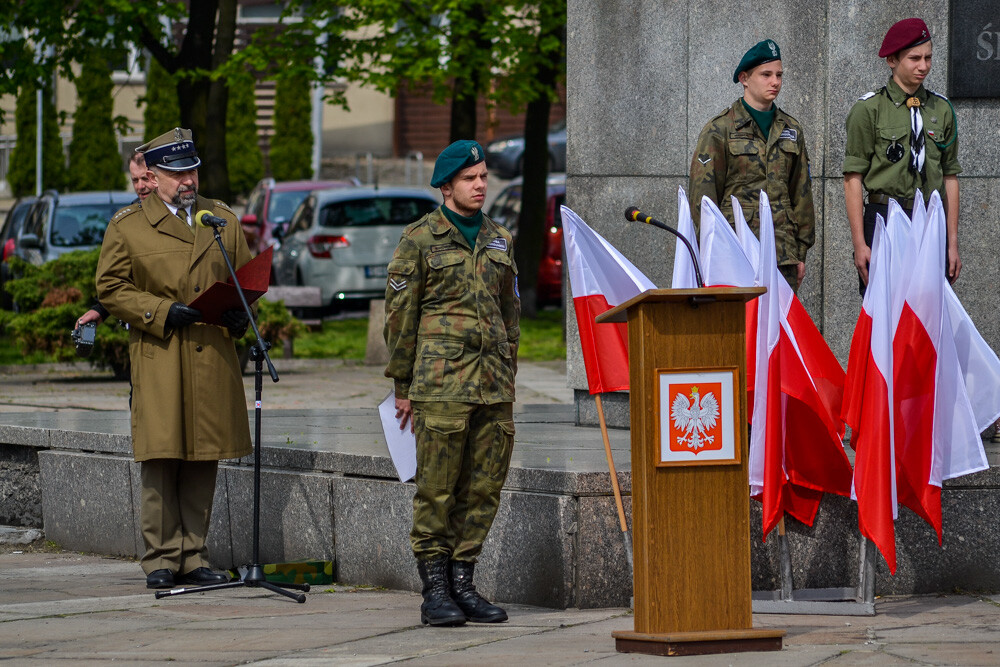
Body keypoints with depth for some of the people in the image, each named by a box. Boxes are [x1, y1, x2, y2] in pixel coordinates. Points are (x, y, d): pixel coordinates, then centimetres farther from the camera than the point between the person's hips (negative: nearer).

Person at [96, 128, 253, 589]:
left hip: (212, 358, 3)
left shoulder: (224, 220, 15)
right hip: (158, 359, -3)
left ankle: (192, 556, 9)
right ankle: (161, 559, -2)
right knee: (160, 459, -7)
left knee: (203, 463, 3)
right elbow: (111, 287, 1)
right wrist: (162, 312, -11)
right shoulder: (126, 226, 4)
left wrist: (240, 314, -1)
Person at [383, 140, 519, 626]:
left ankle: (462, 582, 11)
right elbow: (400, 313, 1)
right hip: (442, 381, -5)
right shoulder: (420, 239, 1)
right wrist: (403, 385, -1)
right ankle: (435, 591, -2)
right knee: (437, 488, -6)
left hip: (494, 384, 5)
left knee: (483, 488, 4)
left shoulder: (499, 241, 17)